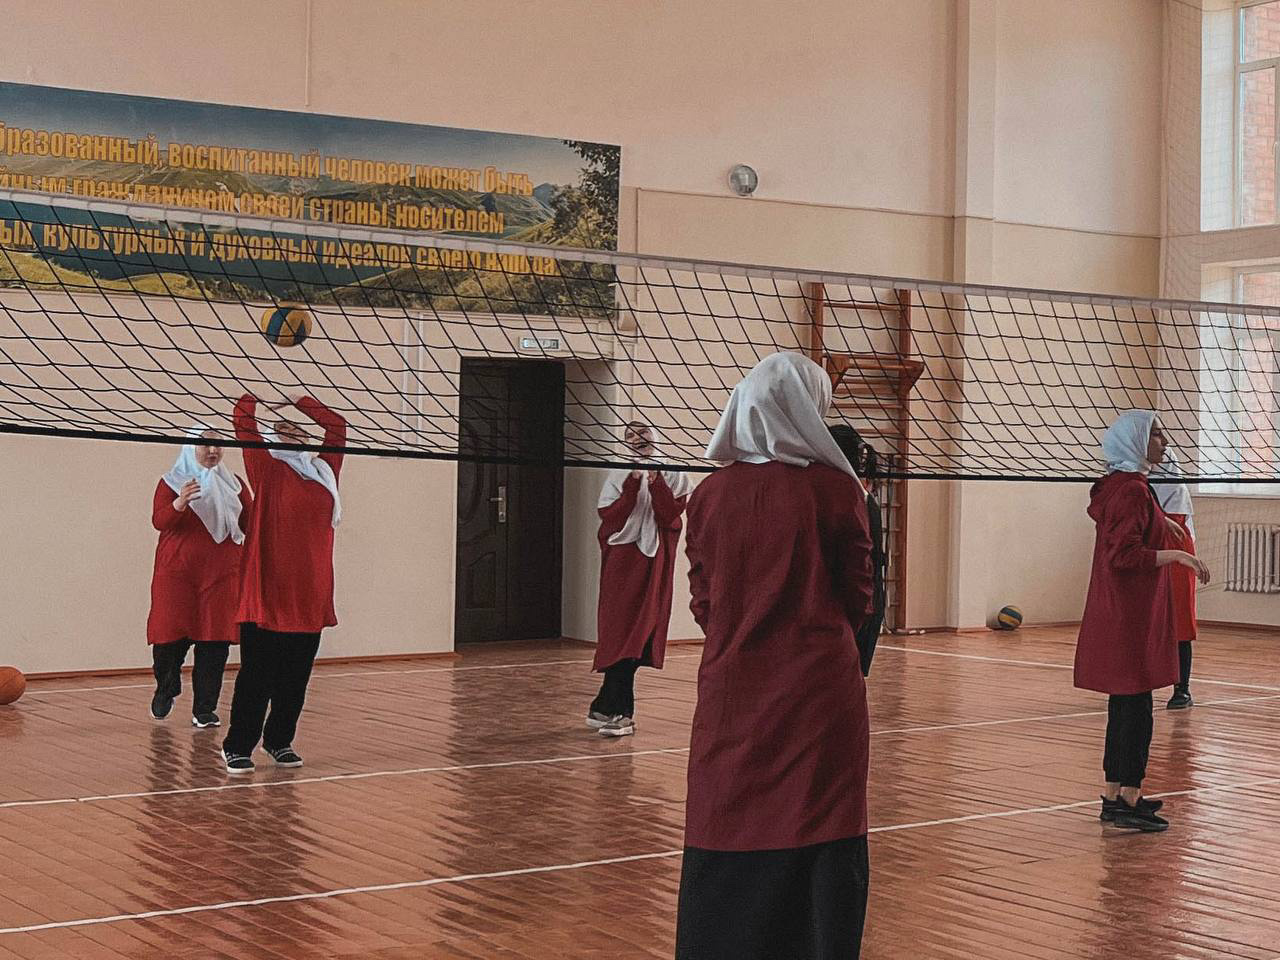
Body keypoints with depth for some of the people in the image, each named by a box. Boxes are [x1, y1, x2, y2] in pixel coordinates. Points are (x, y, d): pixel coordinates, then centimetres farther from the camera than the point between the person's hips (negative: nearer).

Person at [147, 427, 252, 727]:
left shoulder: (234, 484, 11)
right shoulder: (171, 482, 2)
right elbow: (159, 520, -12)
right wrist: (179, 504, -30)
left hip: (221, 575, 2)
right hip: (177, 573, -2)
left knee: (214, 640, -2)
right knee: (172, 636, -2)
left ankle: (204, 708, 5)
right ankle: (165, 691, 26)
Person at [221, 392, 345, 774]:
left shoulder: (324, 470, 14)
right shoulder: (268, 469, 0)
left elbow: (337, 424, 24)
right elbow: (243, 416, -6)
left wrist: (297, 399, 21)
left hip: (310, 594, 5)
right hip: (267, 592, -5)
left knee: (295, 677, 10)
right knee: (256, 675, -2)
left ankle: (280, 742, 24)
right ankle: (238, 747, 8)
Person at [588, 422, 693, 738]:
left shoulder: (670, 474, 6)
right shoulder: (618, 475, 6)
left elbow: (669, 515, -6)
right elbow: (609, 517, -5)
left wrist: (655, 482, -15)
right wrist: (633, 484, -13)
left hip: (654, 563, 0)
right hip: (622, 562, 0)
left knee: (636, 635, -1)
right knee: (622, 631, -2)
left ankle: (607, 708, 7)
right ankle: (618, 711, 6)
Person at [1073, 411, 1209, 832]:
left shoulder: (1114, 486, 12)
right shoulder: (1132, 491, -18)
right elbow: (1124, 554, -25)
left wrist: (1157, 521, 40)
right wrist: (1176, 555, -24)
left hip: (1118, 617, 11)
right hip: (1131, 619, -11)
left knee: (1125, 704, 14)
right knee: (1135, 706, -7)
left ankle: (1115, 796, 20)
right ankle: (1128, 800, -5)